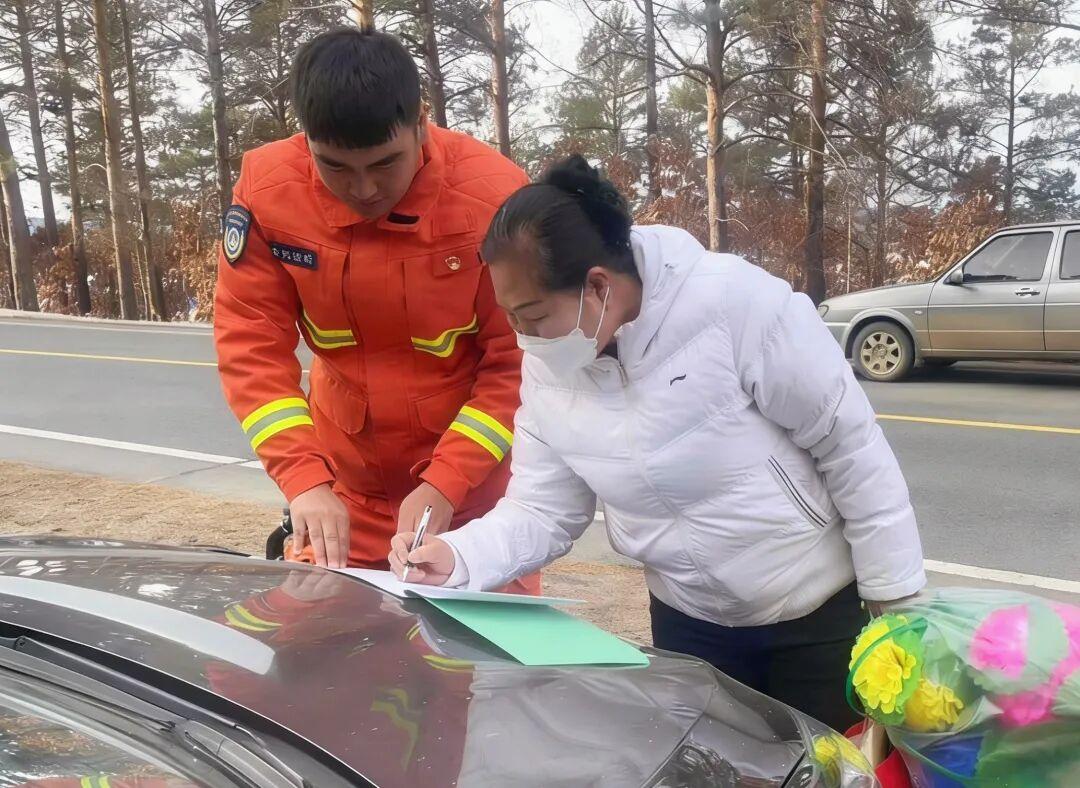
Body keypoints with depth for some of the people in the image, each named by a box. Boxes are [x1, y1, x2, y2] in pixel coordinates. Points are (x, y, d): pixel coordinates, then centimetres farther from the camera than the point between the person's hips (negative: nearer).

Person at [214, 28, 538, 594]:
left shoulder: (494, 194, -21)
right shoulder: (266, 187, -14)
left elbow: (519, 359, -16)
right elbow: (251, 345, -12)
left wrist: (446, 483, -24)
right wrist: (305, 480, -24)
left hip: (476, 479, -2)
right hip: (344, 482, 2)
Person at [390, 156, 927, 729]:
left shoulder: (735, 303, -28)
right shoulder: (546, 367, -10)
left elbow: (852, 446, -19)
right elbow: (542, 509, -4)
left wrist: (896, 599, -13)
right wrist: (457, 557, -23)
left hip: (816, 610, -4)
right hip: (687, 620, 5)